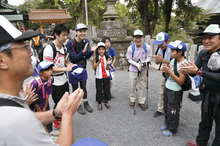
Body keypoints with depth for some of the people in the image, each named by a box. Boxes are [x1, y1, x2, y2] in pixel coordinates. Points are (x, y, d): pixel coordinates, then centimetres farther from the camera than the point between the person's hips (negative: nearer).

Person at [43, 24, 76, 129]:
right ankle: (55, 121, 32)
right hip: (55, 82, -7)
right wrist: (65, 69, -26)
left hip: (64, 80, 8)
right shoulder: (49, 48, -20)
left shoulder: (64, 47, 5)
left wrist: (70, 65, -5)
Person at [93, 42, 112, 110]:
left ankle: (106, 101, 29)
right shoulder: (96, 57, -5)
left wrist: (108, 64, -24)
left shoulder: (107, 57, -2)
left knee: (107, 89, 11)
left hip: (106, 76, 2)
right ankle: (99, 103, 23)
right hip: (98, 76, -1)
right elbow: (94, 67, -10)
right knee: (99, 89, 8)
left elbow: (107, 68, -4)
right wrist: (98, 62, -24)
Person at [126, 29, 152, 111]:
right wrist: (137, 65, -22)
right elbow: (129, 60, -8)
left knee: (142, 86, 10)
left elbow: (148, 58, -6)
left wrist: (143, 63, -25)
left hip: (143, 70, 0)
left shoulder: (147, 47, -15)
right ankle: (132, 100, 33)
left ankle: (142, 102, 26)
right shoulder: (130, 48, -15)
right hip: (133, 70, 0)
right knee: (132, 86, 12)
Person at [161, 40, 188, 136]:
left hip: (175, 92, -7)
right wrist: (165, 70, -10)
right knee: (166, 108, 21)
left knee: (173, 111, 8)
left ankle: (172, 130, 28)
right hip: (167, 88, 7)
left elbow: (180, 82, -22)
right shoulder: (173, 60, 1)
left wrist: (169, 71, -25)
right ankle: (167, 124, 43)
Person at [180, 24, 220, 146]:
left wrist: (198, 71, -37)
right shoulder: (203, 53, -3)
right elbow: (195, 68, -5)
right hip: (207, 95, 6)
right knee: (205, 122, 24)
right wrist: (187, 70, -27)